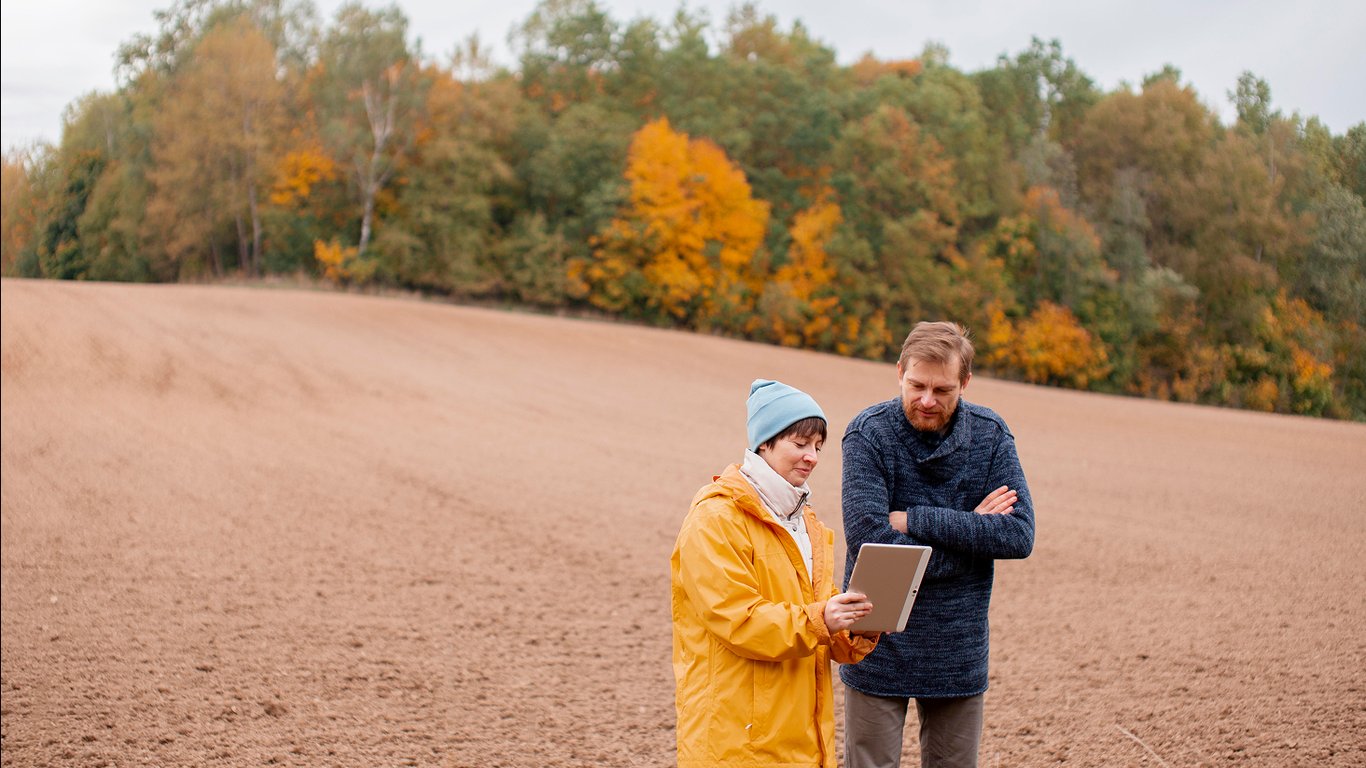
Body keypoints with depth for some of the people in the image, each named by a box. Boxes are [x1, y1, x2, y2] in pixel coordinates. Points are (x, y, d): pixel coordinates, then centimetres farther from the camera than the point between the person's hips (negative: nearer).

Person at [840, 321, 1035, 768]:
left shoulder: (990, 434, -1)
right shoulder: (869, 434, -11)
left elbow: (1019, 536, -11)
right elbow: (868, 539, -21)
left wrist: (914, 520, -16)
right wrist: (969, 531, -15)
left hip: (957, 653, 3)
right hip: (881, 650, -3)